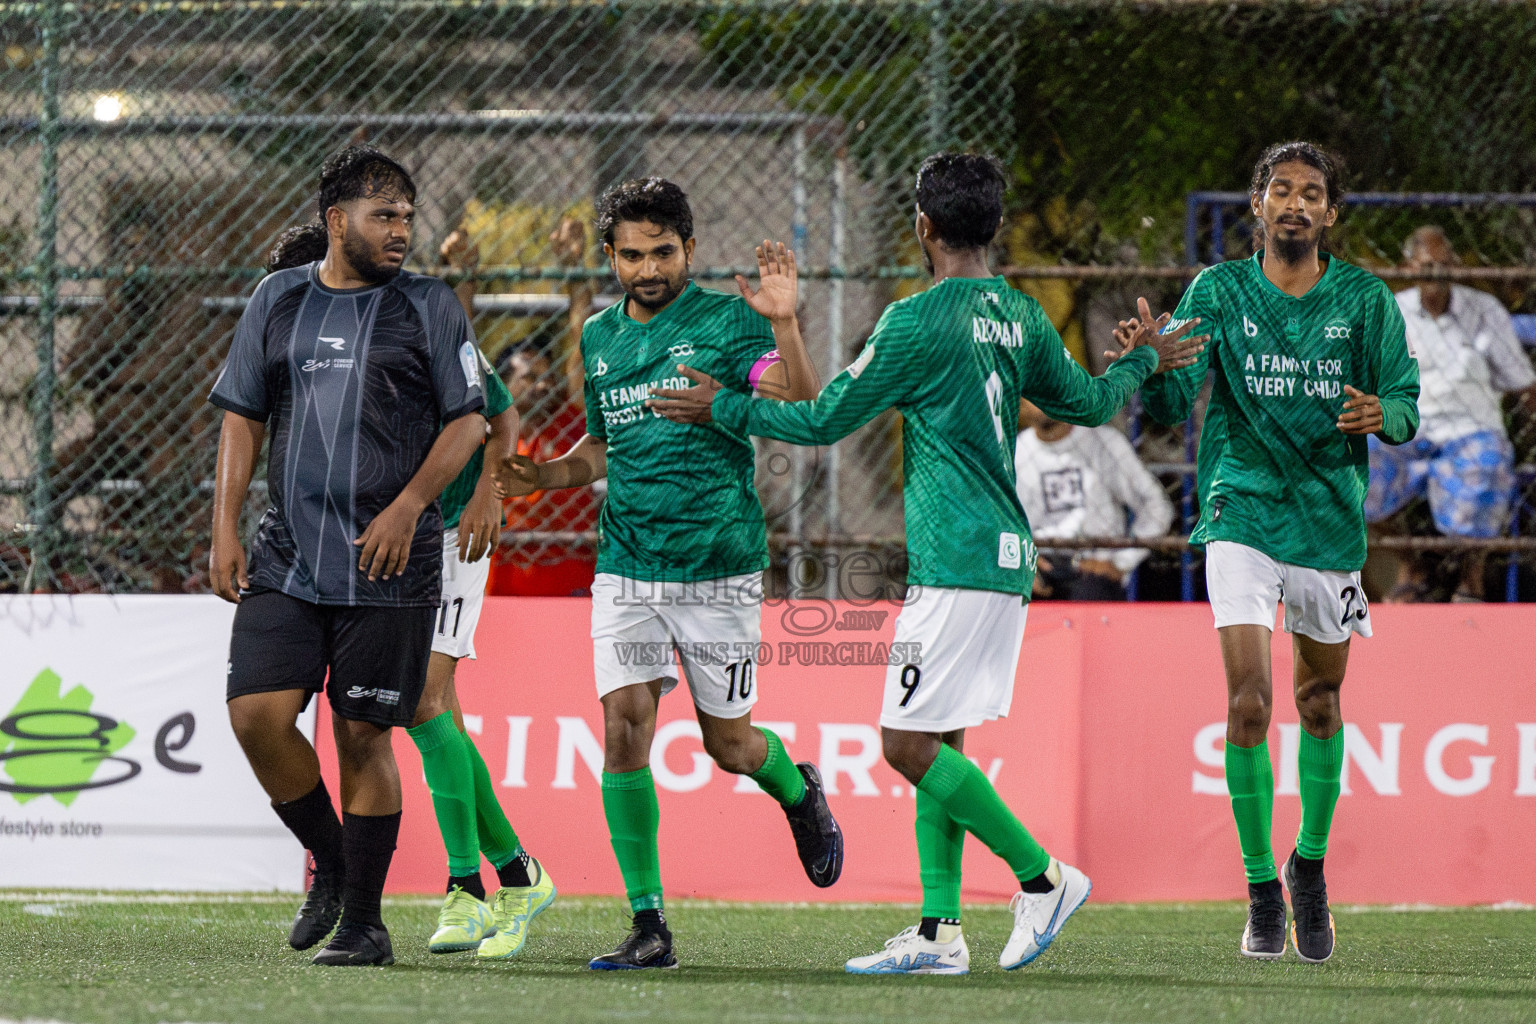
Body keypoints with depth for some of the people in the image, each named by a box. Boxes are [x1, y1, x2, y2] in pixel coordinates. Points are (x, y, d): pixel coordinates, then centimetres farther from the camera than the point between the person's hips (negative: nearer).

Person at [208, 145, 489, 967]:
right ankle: (330, 863, 14)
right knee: (257, 713, -10)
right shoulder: (278, 300, 11)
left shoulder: (428, 307, 4)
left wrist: (408, 505, -11)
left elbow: (468, 421, 3)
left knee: (362, 735, -2)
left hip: (389, 560, -3)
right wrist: (225, 529, 5)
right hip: (286, 555, 3)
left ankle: (364, 920, 8)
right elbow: (241, 417, 14)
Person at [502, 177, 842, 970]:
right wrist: (536, 476, 7)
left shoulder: (728, 322, -5)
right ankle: (648, 926, -4)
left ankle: (798, 792, 41)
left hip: (719, 569, -4)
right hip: (625, 570, 4)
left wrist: (783, 325, -28)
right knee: (624, 731, -9)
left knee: (727, 742, 5)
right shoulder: (600, 338, 11)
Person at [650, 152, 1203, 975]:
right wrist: (1141, 360, 46)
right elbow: (1089, 403, 25)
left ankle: (1041, 876, -5)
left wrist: (723, 409, 7)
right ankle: (938, 933, 7)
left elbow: (826, 420, -6)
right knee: (938, 744, 10)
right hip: (1005, 560, 9)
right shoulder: (1019, 318, 11)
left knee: (909, 744, -8)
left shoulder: (918, 321, -12)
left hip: (955, 562, -9)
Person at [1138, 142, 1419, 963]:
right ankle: (1261, 893, -5)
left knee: (1319, 703, 13)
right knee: (1248, 699, -14)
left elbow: (1405, 401, 1)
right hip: (1242, 517, -2)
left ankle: (1310, 867, 34)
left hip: (1331, 521, 2)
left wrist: (1382, 414, -23)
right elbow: (1172, 405, -7)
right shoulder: (1217, 292, -2)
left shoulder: (1365, 300, 0)